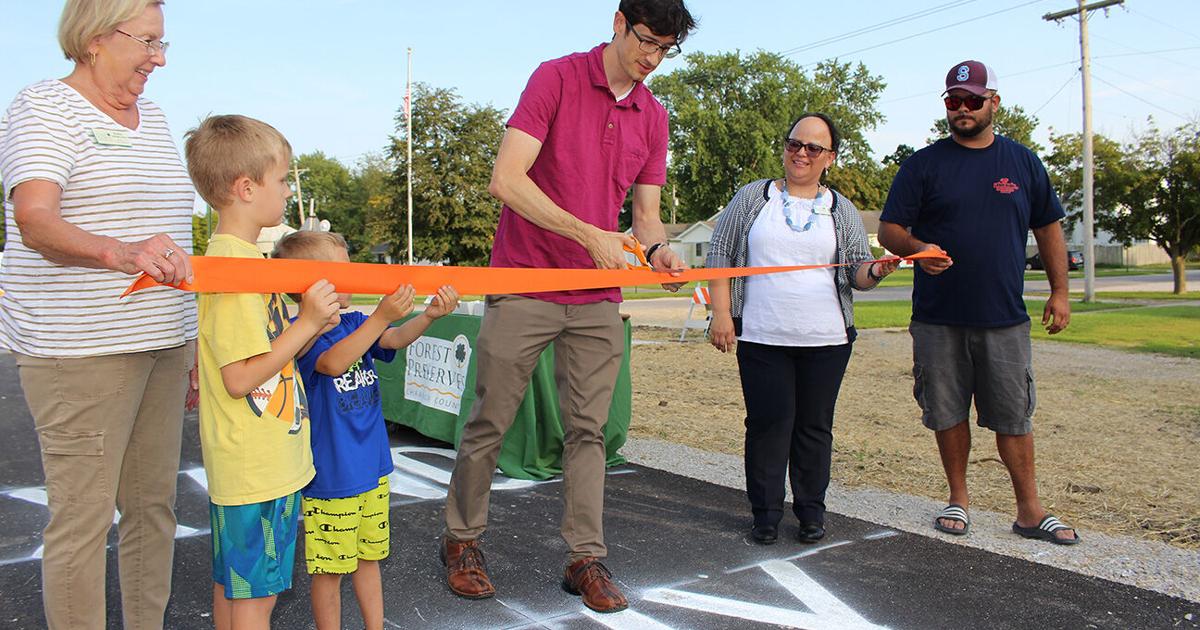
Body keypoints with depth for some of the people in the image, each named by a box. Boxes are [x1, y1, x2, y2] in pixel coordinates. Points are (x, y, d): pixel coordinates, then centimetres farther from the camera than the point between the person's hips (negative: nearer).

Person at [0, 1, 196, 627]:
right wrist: (121, 253, -42)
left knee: (154, 503, 12)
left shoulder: (152, 117, 17)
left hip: (161, 342, 7)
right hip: (79, 352, -7)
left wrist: (190, 343, 18)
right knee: (83, 517, -2)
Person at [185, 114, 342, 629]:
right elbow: (241, 378, -23)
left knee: (232, 584, 21)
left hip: (266, 459, 10)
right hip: (257, 466, -10)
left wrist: (312, 321, 2)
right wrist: (307, 323, -20)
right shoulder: (230, 265, -20)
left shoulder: (244, 255, 11)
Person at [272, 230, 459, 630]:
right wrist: (381, 317, -43)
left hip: (371, 465, 7)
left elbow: (396, 339, -9)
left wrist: (428, 315, -29)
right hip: (329, 475, -7)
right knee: (330, 567, 6)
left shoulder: (354, 323, 5)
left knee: (369, 555, 19)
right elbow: (334, 362, -34)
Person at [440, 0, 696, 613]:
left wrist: (658, 248, -12)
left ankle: (586, 558, 16)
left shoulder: (654, 117, 10)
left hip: (597, 299, 5)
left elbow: (646, 214, 12)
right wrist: (589, 234, -22)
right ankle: (461, 539, 24)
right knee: (489, 422, 5)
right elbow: (506, 179, -16)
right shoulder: (557, 78, -7)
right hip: (523, 285, -4)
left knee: (587, 429, 6)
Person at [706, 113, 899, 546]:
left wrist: (875, 272, -15)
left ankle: (811, 511, 20)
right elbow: (720, 255, 6)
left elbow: (857, 273, 9)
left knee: (814, 425, 6)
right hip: (761, 337, -1)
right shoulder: (751, 198, 8)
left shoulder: (841, 210, 12)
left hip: (825, 340, 2)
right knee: (768, 422, -2)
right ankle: (766, 513, 12)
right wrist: (722, 314, -4)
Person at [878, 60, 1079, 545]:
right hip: (938, 320, 0)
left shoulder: (1022, 161, 10)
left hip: (1004, 318, 1)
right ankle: (958, 500, 23)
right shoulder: (923, 164, 3)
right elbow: (888, 231, 0)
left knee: (1014, 417, 3)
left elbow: (1049, 228, 16)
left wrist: (1059, 291, 10)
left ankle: (1029, 510, 15)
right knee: (948, 414, 7)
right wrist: (918, 248, -22)